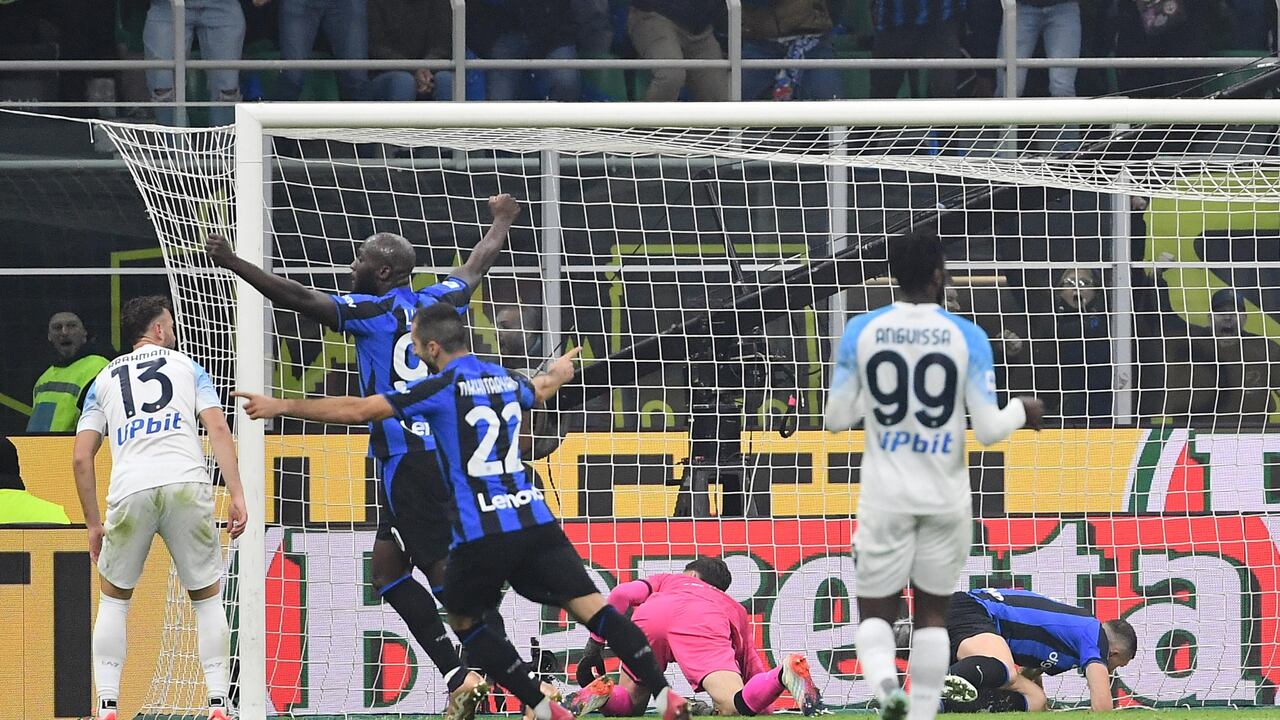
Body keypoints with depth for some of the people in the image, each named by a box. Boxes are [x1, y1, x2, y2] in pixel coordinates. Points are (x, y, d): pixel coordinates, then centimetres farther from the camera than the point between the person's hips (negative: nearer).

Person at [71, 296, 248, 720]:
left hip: (130, 492, 1)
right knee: (207, 599, 14)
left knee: (113, 600, 19)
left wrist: (93, 525, 22)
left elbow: (81, 458, 16)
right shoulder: (186, 367, 20)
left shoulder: (104, 380, 24)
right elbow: (218, 429, 5)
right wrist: (237, 495, 2)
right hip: (186, 484, -1)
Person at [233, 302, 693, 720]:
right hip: (534, 521, 5)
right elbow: (537, 391, 42)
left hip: (481, 535, -5)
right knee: (592, 607, -1)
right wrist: (557, 373, 67)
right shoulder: (506, 380, 14)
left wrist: (281, 407, 3)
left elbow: (356, 410, -6)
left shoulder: (441, 389, -5)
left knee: (464, 620, 15)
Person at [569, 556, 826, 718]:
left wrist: (595, 645, 22)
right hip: (704, 625, -1)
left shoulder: (666, 580, 42)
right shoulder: (735, 608, 42)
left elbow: (623, 594, 21)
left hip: (649, 617, 1)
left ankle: (601, 692, -15)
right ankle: (786, 673, -41)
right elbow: (754, 669, 34)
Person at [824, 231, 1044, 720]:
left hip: (886, 496, 0)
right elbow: (989, 431, -7)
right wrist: (1022, 411, 14)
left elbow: (837, 419, 1)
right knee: (932, 611, 15)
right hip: (946, 497, 0)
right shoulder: (967, 337, -7)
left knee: (875, 610, 8)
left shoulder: (860, 332, -4)